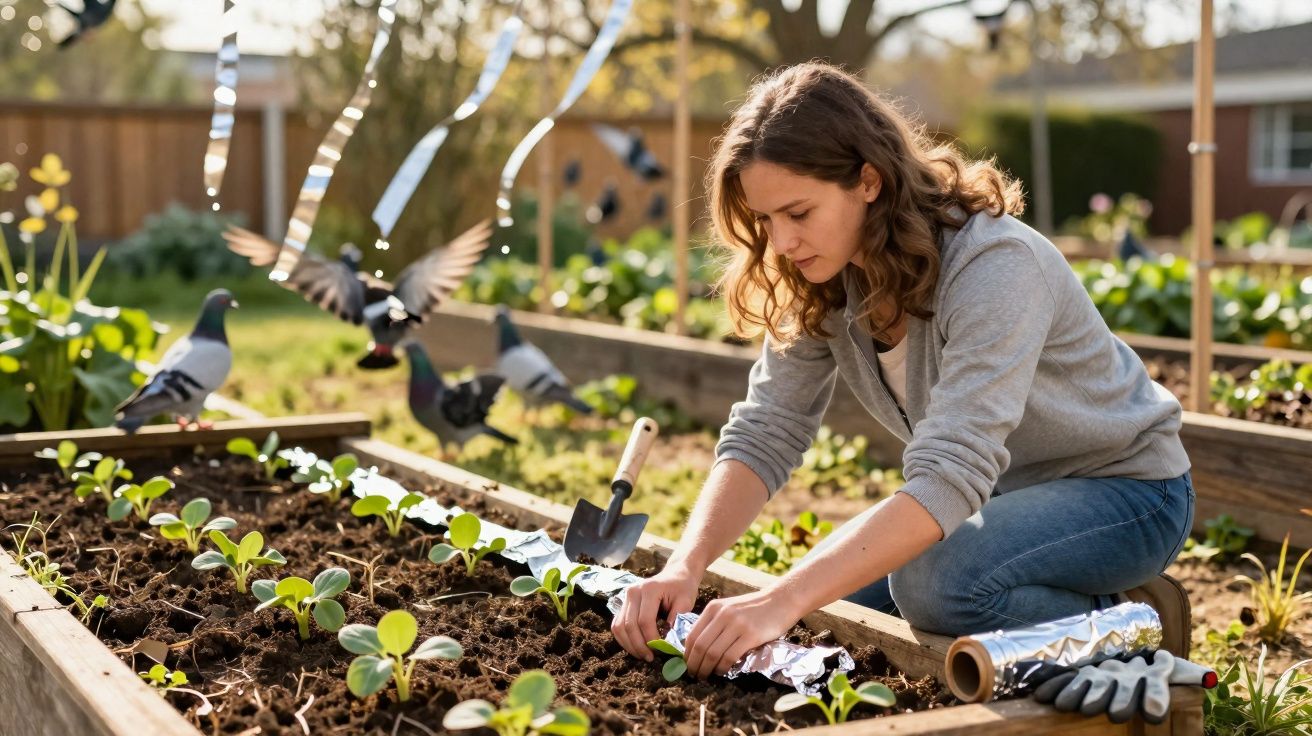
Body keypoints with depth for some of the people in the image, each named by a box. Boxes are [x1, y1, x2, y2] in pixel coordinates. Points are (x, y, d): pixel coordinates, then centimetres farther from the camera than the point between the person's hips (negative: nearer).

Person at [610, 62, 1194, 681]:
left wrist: (785, 600, -48)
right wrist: (685, 567, -30)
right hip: (998, 489, 8)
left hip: (1124, 488, -8)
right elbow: (764, 435, -13)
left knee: (934, 581, -33)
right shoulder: (822, 282, -10)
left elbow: (949, 476, -41)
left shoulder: (995, 267, -32)